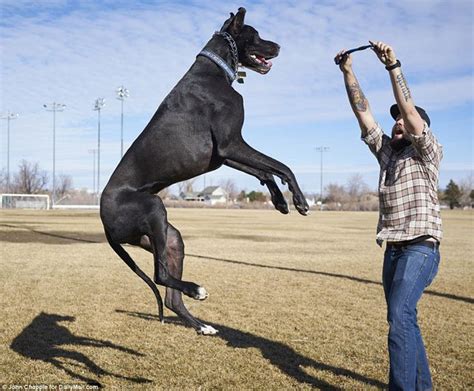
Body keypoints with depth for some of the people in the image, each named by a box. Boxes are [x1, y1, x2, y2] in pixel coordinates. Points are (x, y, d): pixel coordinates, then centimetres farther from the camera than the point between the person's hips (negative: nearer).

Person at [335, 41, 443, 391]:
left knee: (399, 316, -21)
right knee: (404, 320, 12)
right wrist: (348, 72, 3)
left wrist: (393, 66, -19)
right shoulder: (386, 150, 15)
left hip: (420, 248, -7)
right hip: (393, 248, 7)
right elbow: (363, 112, 9)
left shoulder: (429, 152, 0)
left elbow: (411, 112, -15)